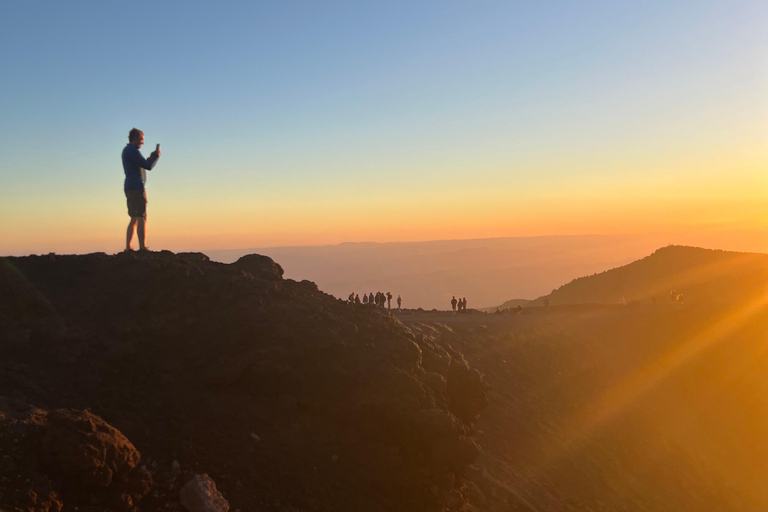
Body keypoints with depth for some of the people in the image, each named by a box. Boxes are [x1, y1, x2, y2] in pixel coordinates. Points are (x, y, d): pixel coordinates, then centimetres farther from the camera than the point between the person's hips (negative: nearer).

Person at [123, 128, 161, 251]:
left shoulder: (126, 150, 21)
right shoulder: (132, 151, -11)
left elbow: (140, 168, 24)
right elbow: (148, 166, -15)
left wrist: (150, 158, 15)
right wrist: (156, 156, 2)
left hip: (130, 188, 10)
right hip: (136, 188, -10)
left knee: (134, 220, 10)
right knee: (141, 218, -11)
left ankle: (128, 247, 6)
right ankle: (142, 247, -16)